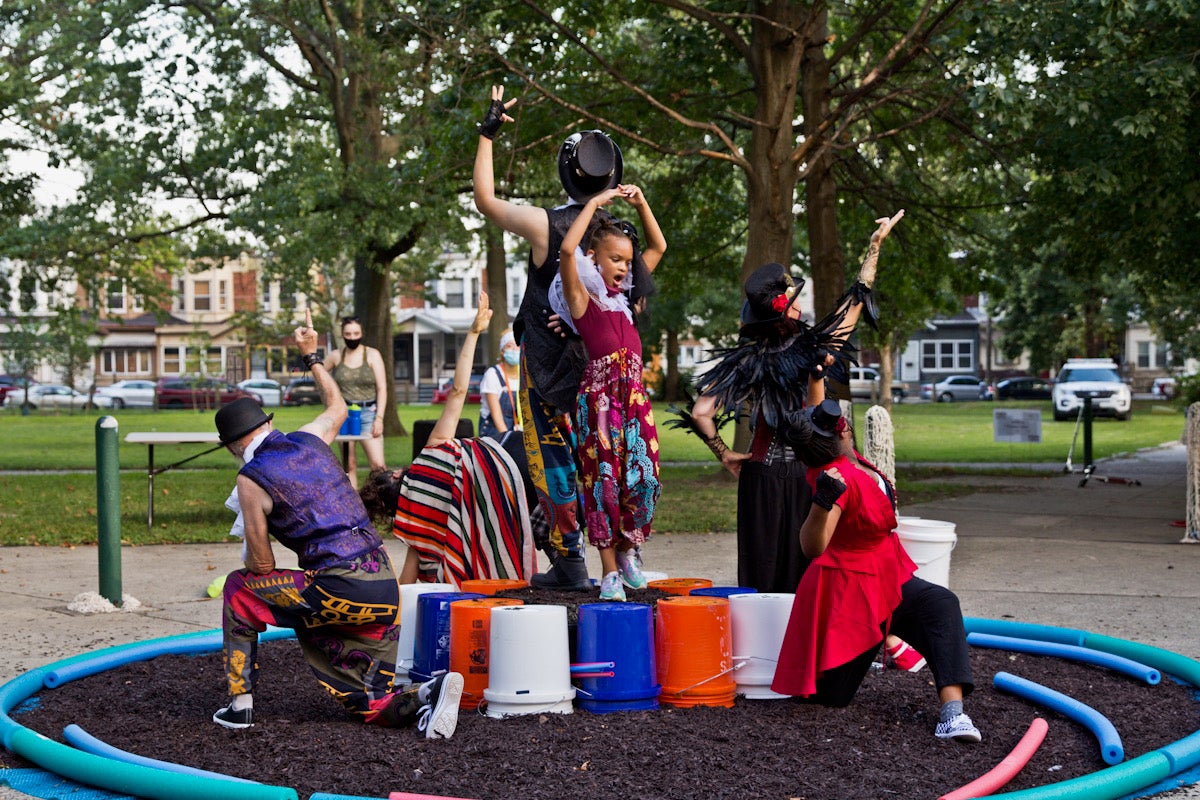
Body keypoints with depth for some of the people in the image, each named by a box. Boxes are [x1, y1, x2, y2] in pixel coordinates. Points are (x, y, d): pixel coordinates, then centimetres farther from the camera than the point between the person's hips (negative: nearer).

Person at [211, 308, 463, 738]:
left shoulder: (251, 479, -2)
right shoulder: (309, 439, 14)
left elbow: (262, 566, 2)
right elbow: (338, 407, 39)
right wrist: (312, 356, 47)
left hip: (339, 590, -6)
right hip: (386, 589, 6)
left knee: (239, 589, 17)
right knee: (373, 702, 14)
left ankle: (240, 702, 15)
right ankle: (425, 695, -15)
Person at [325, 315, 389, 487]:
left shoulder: (372, 355, 1)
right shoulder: (336, 356, 5)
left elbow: (382, 389, -2)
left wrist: (379, 418, -10)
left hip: (368, 413, -2)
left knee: (378, 464, -11)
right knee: (350, 465, 4)